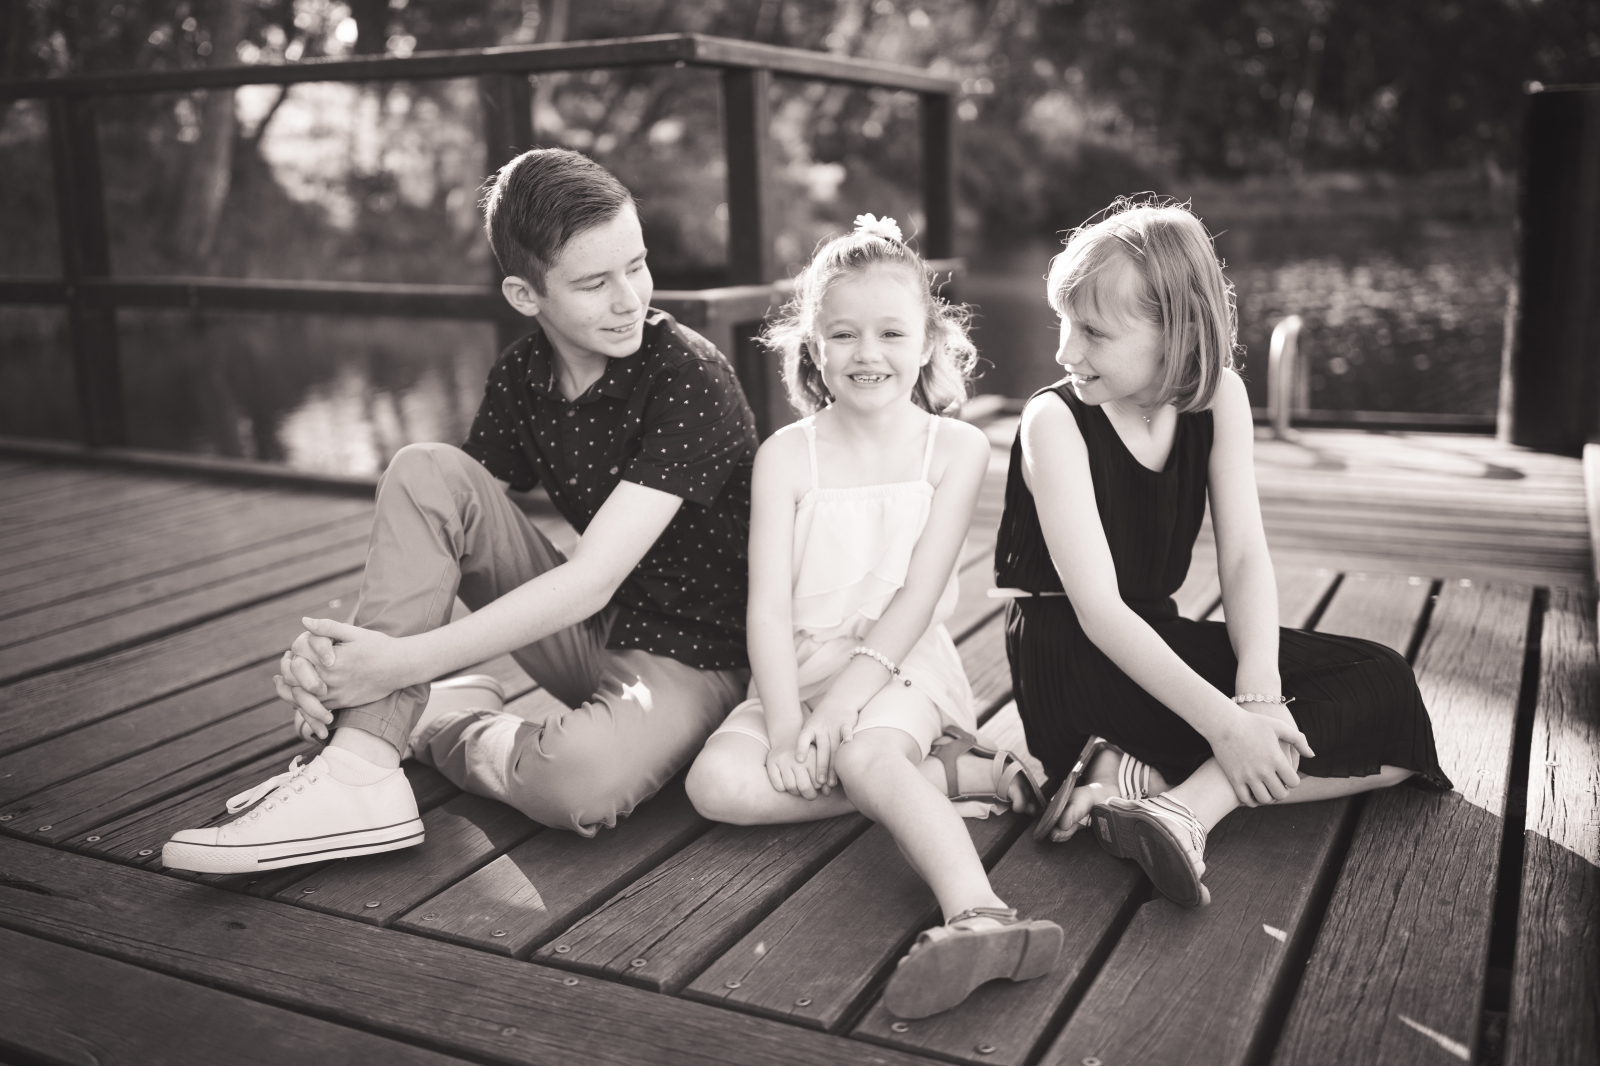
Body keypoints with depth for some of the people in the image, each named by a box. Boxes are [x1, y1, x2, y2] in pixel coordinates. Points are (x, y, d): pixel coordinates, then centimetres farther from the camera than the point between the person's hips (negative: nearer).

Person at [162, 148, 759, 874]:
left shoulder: (690, 380, -22)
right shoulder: (522, 375, -1)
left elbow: (591, 580, -28)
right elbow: (426, 541, -2)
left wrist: (402, 664, -30)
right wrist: (330, 649, -22)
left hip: (691, 659, -5)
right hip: (587, 631, 5)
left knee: (576, 781, -39)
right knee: (425, 472, -15)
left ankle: (443, 724, -2)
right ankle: (357, 775, -21)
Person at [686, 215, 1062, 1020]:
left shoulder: (955, 447, -3)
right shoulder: (785, 456, 0)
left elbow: (917, 597, -10)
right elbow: (769, 604, -6)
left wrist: (835, 712, -19)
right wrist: (785, 729, -18)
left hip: (899, 665, -3)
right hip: (799, 668, 3)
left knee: (868, 756, -35)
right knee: (717, 783, -22)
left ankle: (978, 914, -50)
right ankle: (953, 774, -21)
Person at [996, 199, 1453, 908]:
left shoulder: (1219, 396, 0)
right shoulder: (1054, 420, -16)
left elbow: (1243, 557, -6)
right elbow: (1097, 609, -23)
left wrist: (1259, 689, -24)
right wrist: (1224, 721, -31)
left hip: (1152, 642, 7)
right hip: (1074, 660, -7)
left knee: (1387, 684, -7)